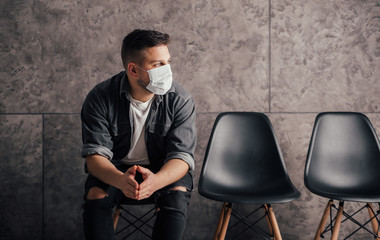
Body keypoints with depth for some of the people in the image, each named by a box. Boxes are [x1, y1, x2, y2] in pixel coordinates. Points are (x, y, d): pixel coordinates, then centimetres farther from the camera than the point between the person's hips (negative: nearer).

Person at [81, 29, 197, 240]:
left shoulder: (181, 101, -14)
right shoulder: (100, 98, -15)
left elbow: (182, 155, -19)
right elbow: (95, 154, -19)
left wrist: (156, 181, -43)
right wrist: (120, 180, -43)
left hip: (163, 171, 0)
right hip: (115, 169, 0)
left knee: (177, 196, -30)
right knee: (95, 195, -29)